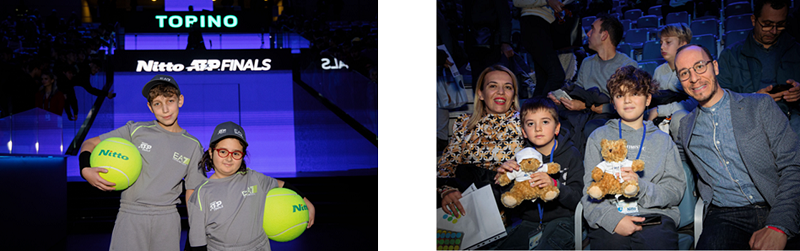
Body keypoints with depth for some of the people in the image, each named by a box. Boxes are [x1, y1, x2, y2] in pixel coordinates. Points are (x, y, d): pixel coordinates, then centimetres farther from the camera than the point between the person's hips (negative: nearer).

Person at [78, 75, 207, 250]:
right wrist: (85, 170, -13)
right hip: (130, 216, -1)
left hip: (168, 219, 1)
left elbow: (192, 195, 10)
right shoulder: (135, 131, 5)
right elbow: (90, 144, 8)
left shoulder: (193, 146, 8)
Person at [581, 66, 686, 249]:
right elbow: (589, 190, 8)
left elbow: (675, 191, 10)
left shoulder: (662, 140, 22)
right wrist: (613, 219, -10)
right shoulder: (599, 137, 19)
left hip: (655, 217, 1)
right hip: (608, 219, 0)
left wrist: (641, 186, -10)